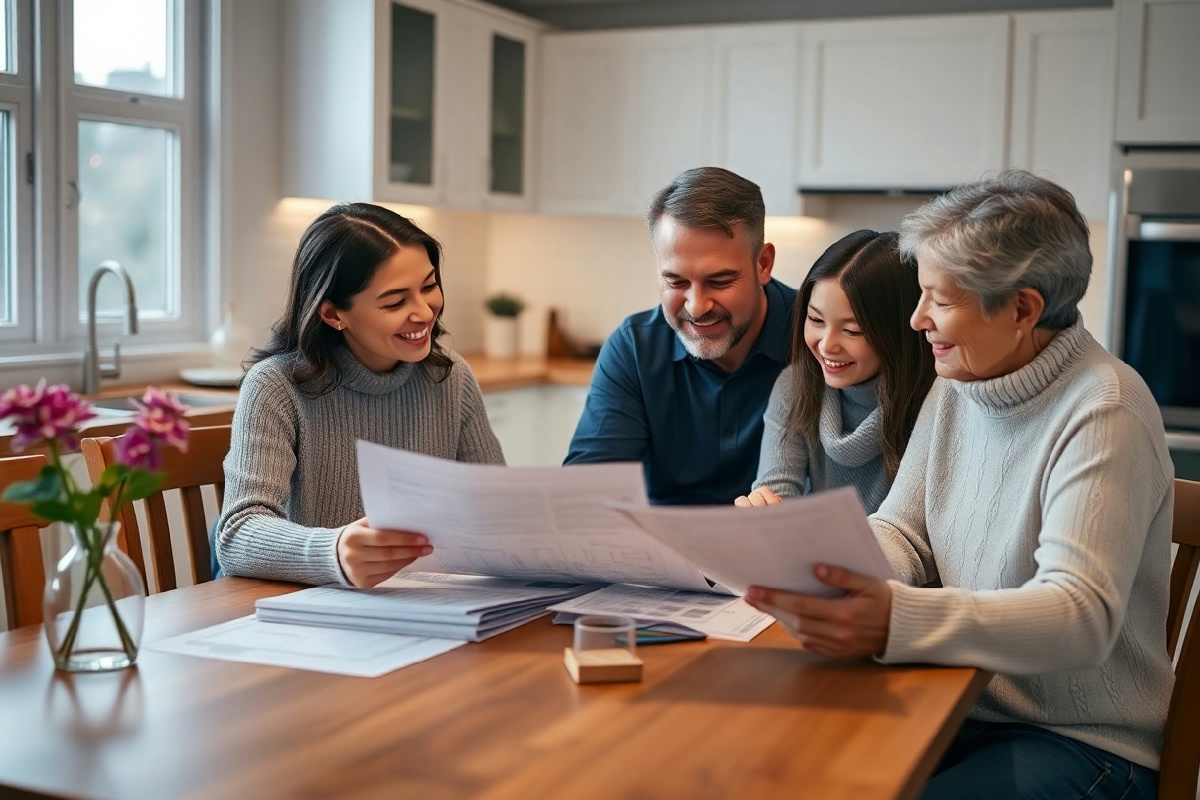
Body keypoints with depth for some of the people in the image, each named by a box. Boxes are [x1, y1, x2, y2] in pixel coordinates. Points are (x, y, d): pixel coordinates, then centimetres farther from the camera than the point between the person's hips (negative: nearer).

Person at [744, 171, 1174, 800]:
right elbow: (903, 534, 6)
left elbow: (1082, 613, -28)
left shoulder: (1103, 412, -18)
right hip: (962, 706, 6)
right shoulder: (956, 385, 6)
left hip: (1083, 742, -6)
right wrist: (813, 561, -18)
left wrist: (894, 621, -43)